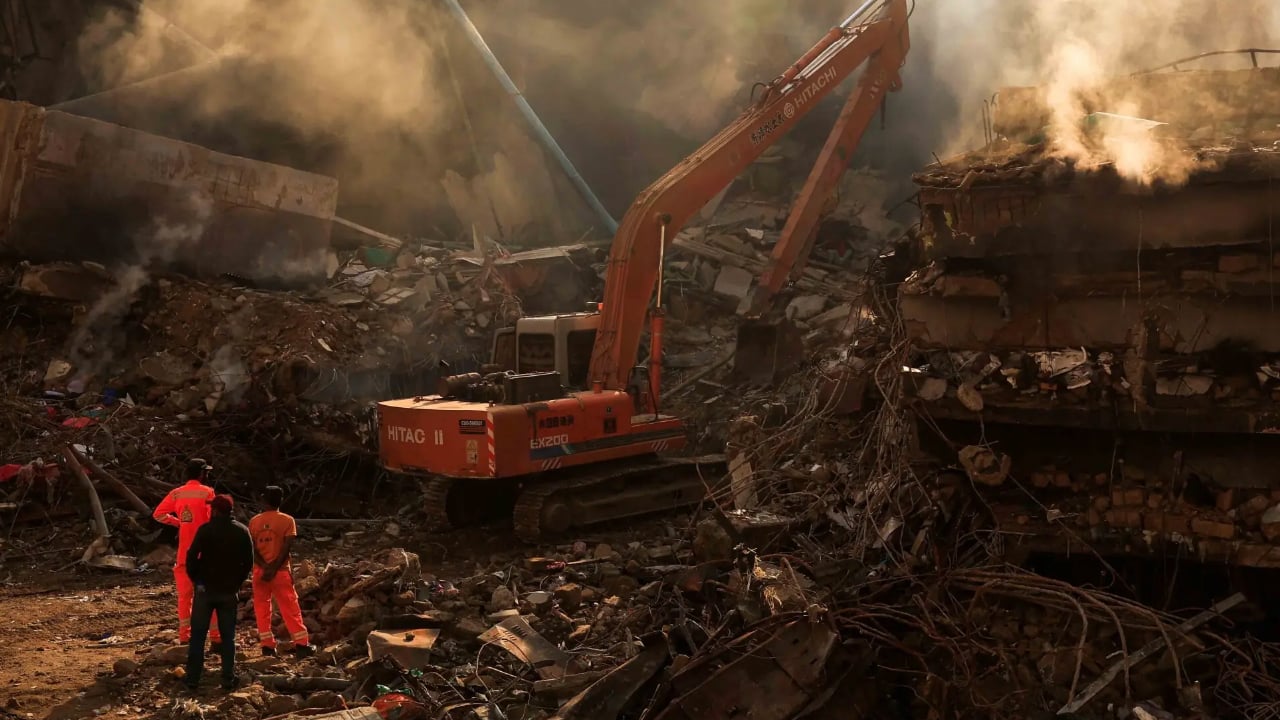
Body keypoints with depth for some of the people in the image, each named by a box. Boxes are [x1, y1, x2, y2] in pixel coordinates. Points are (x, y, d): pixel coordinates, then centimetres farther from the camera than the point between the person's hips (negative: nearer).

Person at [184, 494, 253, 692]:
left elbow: (192, 556, -13)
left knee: (198, 635, 6)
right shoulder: (242, 532, 3)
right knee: (228, 637, 8)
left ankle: (193, 678, 6)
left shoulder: (206, 529, -9)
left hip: (206, 589, -3)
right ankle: (228, 679, 6)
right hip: (229, 591, 3)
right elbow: (248, 562, 5)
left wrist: (195, 578, 2)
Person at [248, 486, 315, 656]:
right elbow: (287, 547, -13)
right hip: (280, 571, -2)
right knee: (290, 608, 2)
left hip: (260, 571, 2)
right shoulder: (287, 520, -5)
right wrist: (274, 568, -13)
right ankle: (301, 643, 0)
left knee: (262, 608, 10)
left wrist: (264, 567, -10)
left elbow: (251, 548, -3)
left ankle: (267, 644, 9)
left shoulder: (254, 521, 3)